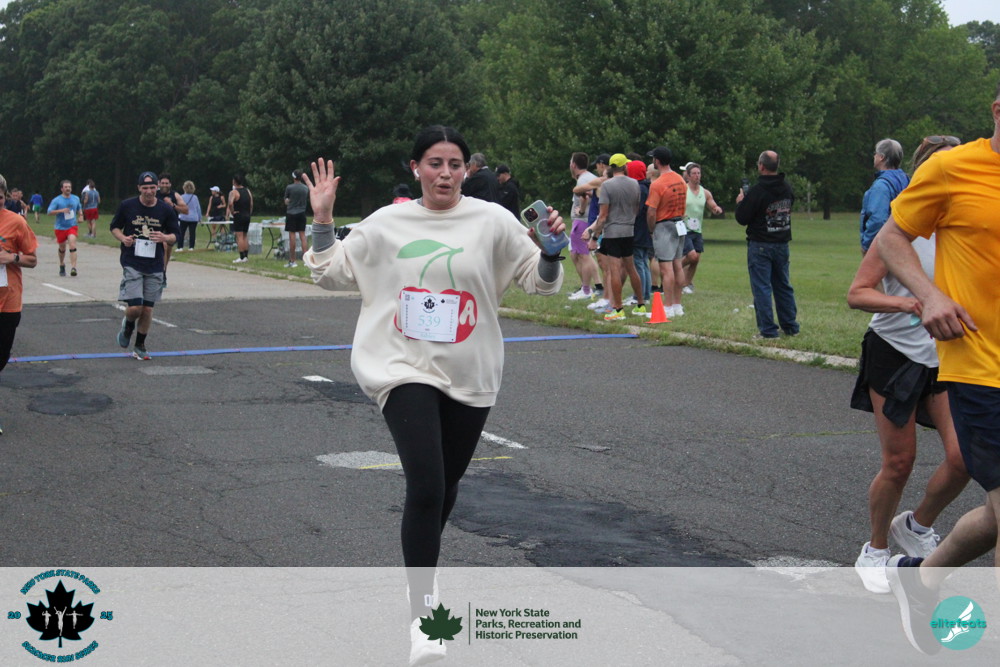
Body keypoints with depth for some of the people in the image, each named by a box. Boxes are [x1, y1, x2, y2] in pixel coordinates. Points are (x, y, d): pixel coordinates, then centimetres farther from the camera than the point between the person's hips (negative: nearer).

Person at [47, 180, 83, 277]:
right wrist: (61, 210, -25)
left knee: (72, 245, -20)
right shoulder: (56, 200, -6)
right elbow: (50, 212, -13)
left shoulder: (76, 199, 6)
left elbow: (79, 208, 26)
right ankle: (62, 265, 40)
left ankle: (73, 268, -26)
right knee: (62, 248, 13)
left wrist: (80, 216, 6)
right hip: (60, 228, 0)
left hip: (72, 226, 1)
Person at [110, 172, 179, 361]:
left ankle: (140, 346, 24)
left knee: (147, 310, 6)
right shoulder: (127, 205, -3)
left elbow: (174, 235, 8)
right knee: (134, 308, -12)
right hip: (131, 264, -2)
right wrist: (123, 238, -12)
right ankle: (128, 325, 24)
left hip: (154, 266, 2)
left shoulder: (166, 209, 1)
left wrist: (165, 237, -15)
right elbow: (114, 227, 9)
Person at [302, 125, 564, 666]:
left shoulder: (491, 221, 0)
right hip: (405, 369, -2)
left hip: (470, 377, 2)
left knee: (445, 488, 16)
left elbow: (541, 282, 4)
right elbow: (331, 274, 10)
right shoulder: (386, 224, 2)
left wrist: (552, 250, -16)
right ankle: (422, 617, -10)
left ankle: (420, 570, 45)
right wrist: (322, 220, -2)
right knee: (425, 487, -18)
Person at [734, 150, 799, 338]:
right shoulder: (787, 189, 4)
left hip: (760, 245, -6)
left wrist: (740, 202, 7)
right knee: (783, 286, 15)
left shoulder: (757, 191, -17)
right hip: (782, 244, 7)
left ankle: (768, 330, -4)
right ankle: (790, 326, 20)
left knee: (762, 287, -2)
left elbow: (742, 218, -14)